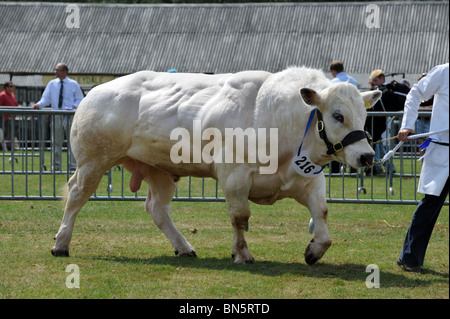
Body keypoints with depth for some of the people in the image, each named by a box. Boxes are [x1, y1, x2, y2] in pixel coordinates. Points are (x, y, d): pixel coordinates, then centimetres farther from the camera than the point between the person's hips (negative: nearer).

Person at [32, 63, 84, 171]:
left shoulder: (73, 84, 2)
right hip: (56, 116, 3)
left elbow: (80, 99, 5)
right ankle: (56, 165, 14)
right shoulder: (52, 84, 8)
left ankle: (73, 165, 2)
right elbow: (46, 98, 4)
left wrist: (74, 107, -13)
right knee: (56, 142, 6)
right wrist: (38, 105, -15)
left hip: (69, 116, -3)